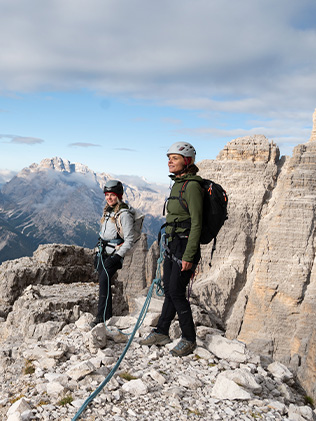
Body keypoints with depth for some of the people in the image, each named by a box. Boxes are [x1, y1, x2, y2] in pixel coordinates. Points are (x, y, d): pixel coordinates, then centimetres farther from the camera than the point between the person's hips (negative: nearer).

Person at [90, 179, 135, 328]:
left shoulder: (124, 214, -12)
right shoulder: (107, 211, 13)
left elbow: (129, 240, -14)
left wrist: (117, 256, -19)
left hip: (114, 254, -8)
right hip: (103, 252, 8)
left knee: (104, 279, -20)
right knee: (103, 282, 5)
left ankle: (102, 317, -16)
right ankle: (107, 315, 12)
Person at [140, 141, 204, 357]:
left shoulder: (192, 186, -15)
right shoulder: (177, 184, 14)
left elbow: (197, 224, -19)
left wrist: (189, 256, -21)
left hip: (185, 246, -9)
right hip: (173, 244, 9)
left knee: (176, 292, -4)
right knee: (169, 289, 14)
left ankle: (189, 339, 12)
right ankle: (161, 333, 27)